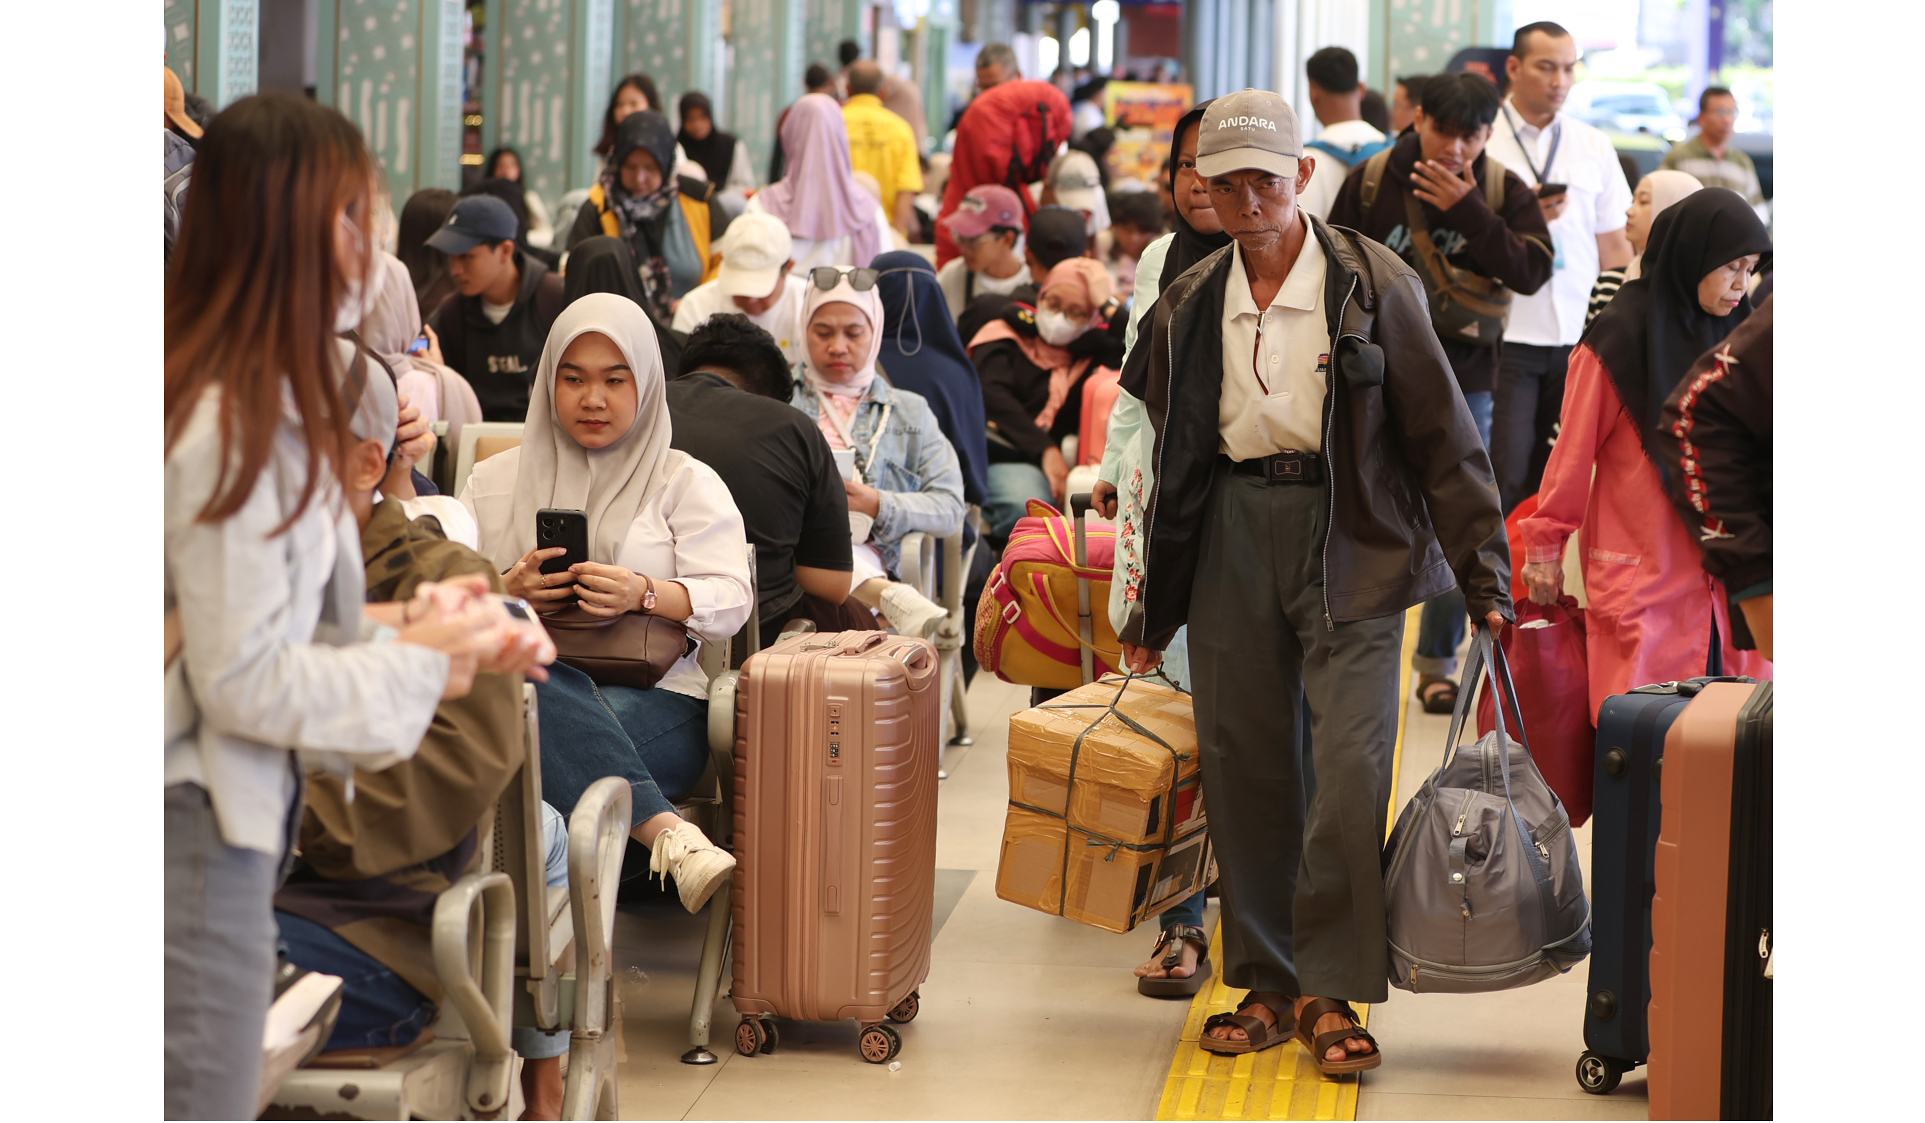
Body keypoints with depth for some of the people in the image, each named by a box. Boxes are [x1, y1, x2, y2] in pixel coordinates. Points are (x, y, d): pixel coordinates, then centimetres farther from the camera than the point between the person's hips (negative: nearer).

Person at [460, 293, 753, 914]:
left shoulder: (686, 482, 19)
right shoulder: (495, 481, 25)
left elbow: (730, 599, 5)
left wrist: (644, 595, -13)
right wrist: (504, 592, -6)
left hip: (655, 695, -1)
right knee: (527, 680, -40)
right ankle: (667, 832, -50)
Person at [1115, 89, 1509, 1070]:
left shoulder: (1372, 287, -4)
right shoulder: (1188, 308, 9)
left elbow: (1442, 436, -2)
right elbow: (1171, 464, 18)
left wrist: (1482, 575, -6)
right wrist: (1151, 612, 20)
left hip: (1351, 543, -4)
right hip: (1232, 538, 4)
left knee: (1352, 760, -13)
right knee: (1242, 766, 5)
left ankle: (1330, 989, -3)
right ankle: (1266, 982, 16)